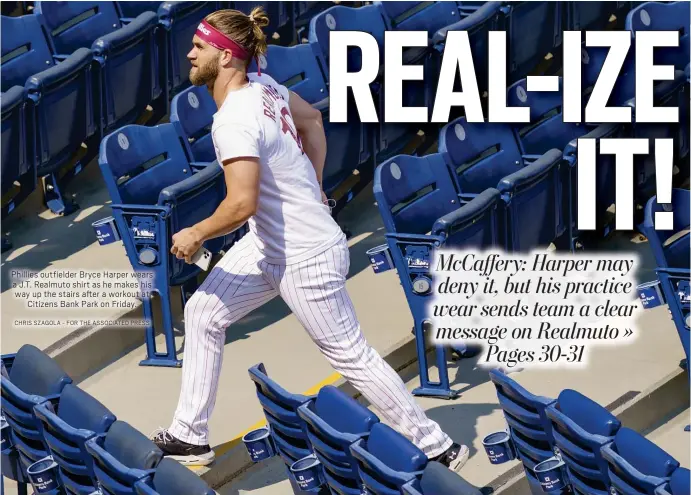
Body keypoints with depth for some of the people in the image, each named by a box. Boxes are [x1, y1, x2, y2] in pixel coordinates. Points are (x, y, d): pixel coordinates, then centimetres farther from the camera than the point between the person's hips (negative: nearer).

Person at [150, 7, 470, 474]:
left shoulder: (234, 120, -28)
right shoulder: (262, 84, -1)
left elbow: (241, 205, -34)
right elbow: (312, 118, 16)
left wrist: (195, 235, -17)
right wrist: (313, 186, 18)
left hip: (307, 260, -10)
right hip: (268, 245, 10)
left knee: (351, 355, 4)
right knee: (203, 312, 13)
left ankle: (437, 445, 18)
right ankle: (191, 436, 22)